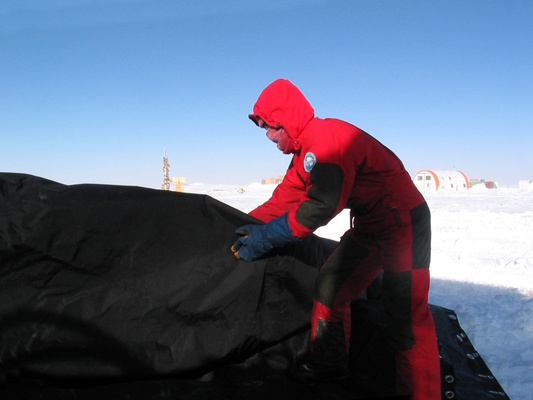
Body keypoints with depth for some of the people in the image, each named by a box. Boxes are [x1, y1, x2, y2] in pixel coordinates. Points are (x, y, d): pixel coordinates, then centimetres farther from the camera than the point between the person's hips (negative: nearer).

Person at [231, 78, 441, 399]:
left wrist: (266, 236, -24)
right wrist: (249, 224, -2)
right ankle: (329, 362, 29)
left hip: (404, 222, -10)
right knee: (330, 286, 12)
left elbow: (321, 206, -29)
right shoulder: (306, 149, 8)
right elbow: (287, 195, 7)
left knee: (407, 315, -7)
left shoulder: (327, 137, -24)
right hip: (370, 226, 10)